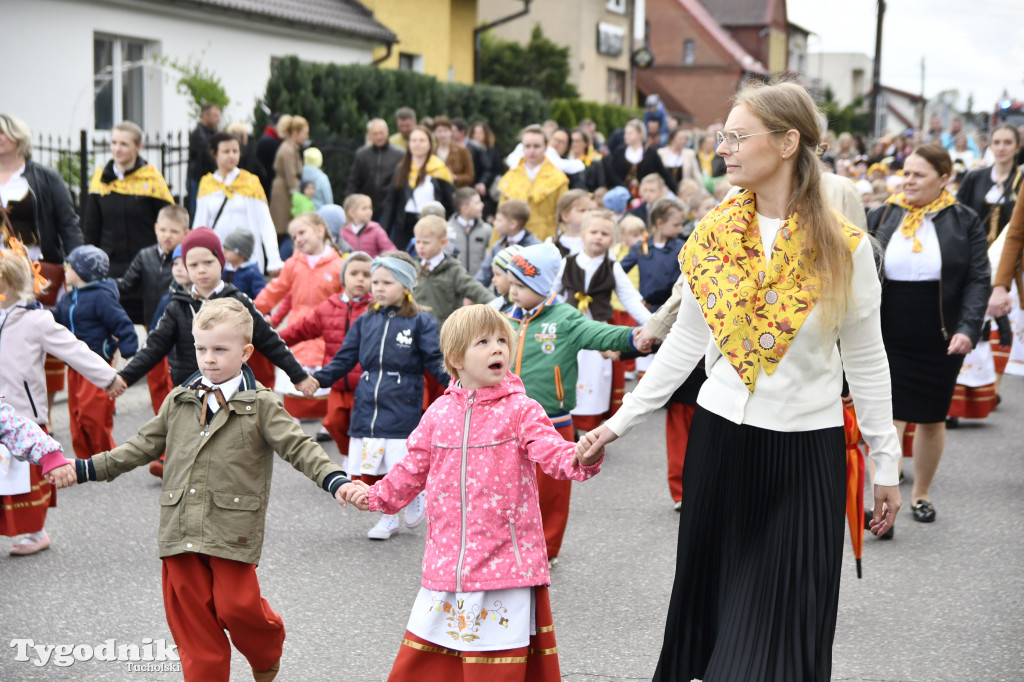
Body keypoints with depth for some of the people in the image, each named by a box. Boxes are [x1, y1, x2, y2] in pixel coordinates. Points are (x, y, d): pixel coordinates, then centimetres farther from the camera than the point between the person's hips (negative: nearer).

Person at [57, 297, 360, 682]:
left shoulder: (260, 405, -2)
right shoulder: (179, 401, 11)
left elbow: (298, 448, -8)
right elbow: (144, 445, 17)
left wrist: (335, 481, -24)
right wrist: (86, 469, 13)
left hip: (233, 532, -4)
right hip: (181, 532, 4)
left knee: (236, 607, -5)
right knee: (193, 622, 6)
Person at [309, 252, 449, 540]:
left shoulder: (420, 322, -2)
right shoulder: (364, 322, 9)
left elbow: (435, 362, -5)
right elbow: (344, 359, 10)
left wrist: (452, 379, -23)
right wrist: (318, 379, -3)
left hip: (402, 409, -4)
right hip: (367, 407, 4)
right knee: (368, 473, 5)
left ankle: (416, 496, 27)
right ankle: (388, 516, 27)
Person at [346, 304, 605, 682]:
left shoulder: (520, 410, -5)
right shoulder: (438, 413, 6)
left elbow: (550, 450, -20)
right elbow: (414, 467, 18)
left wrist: (580, 459, -39)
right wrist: (377, 495, 17)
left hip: (506, 561, -4)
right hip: (447, 562, 4)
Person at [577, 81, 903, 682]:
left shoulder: (844, 247, -8)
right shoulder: (715, 233, 1)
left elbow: (866, 359, -1)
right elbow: (686, 341, 7)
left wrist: (886, 464, 2)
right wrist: (619, 423, 4)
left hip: (807, 451, -3)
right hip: (720, 437, 3)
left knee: (783, 616, 3)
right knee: (711, 596, 12)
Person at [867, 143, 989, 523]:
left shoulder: (964, 222, 0)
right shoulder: (881, 217, 4)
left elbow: (978, 280, -4)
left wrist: (968, 329, -17)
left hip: (940, 340, 0)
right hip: (887, 338, 0)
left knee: (932, 418, 12)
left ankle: (921, 494, 29)